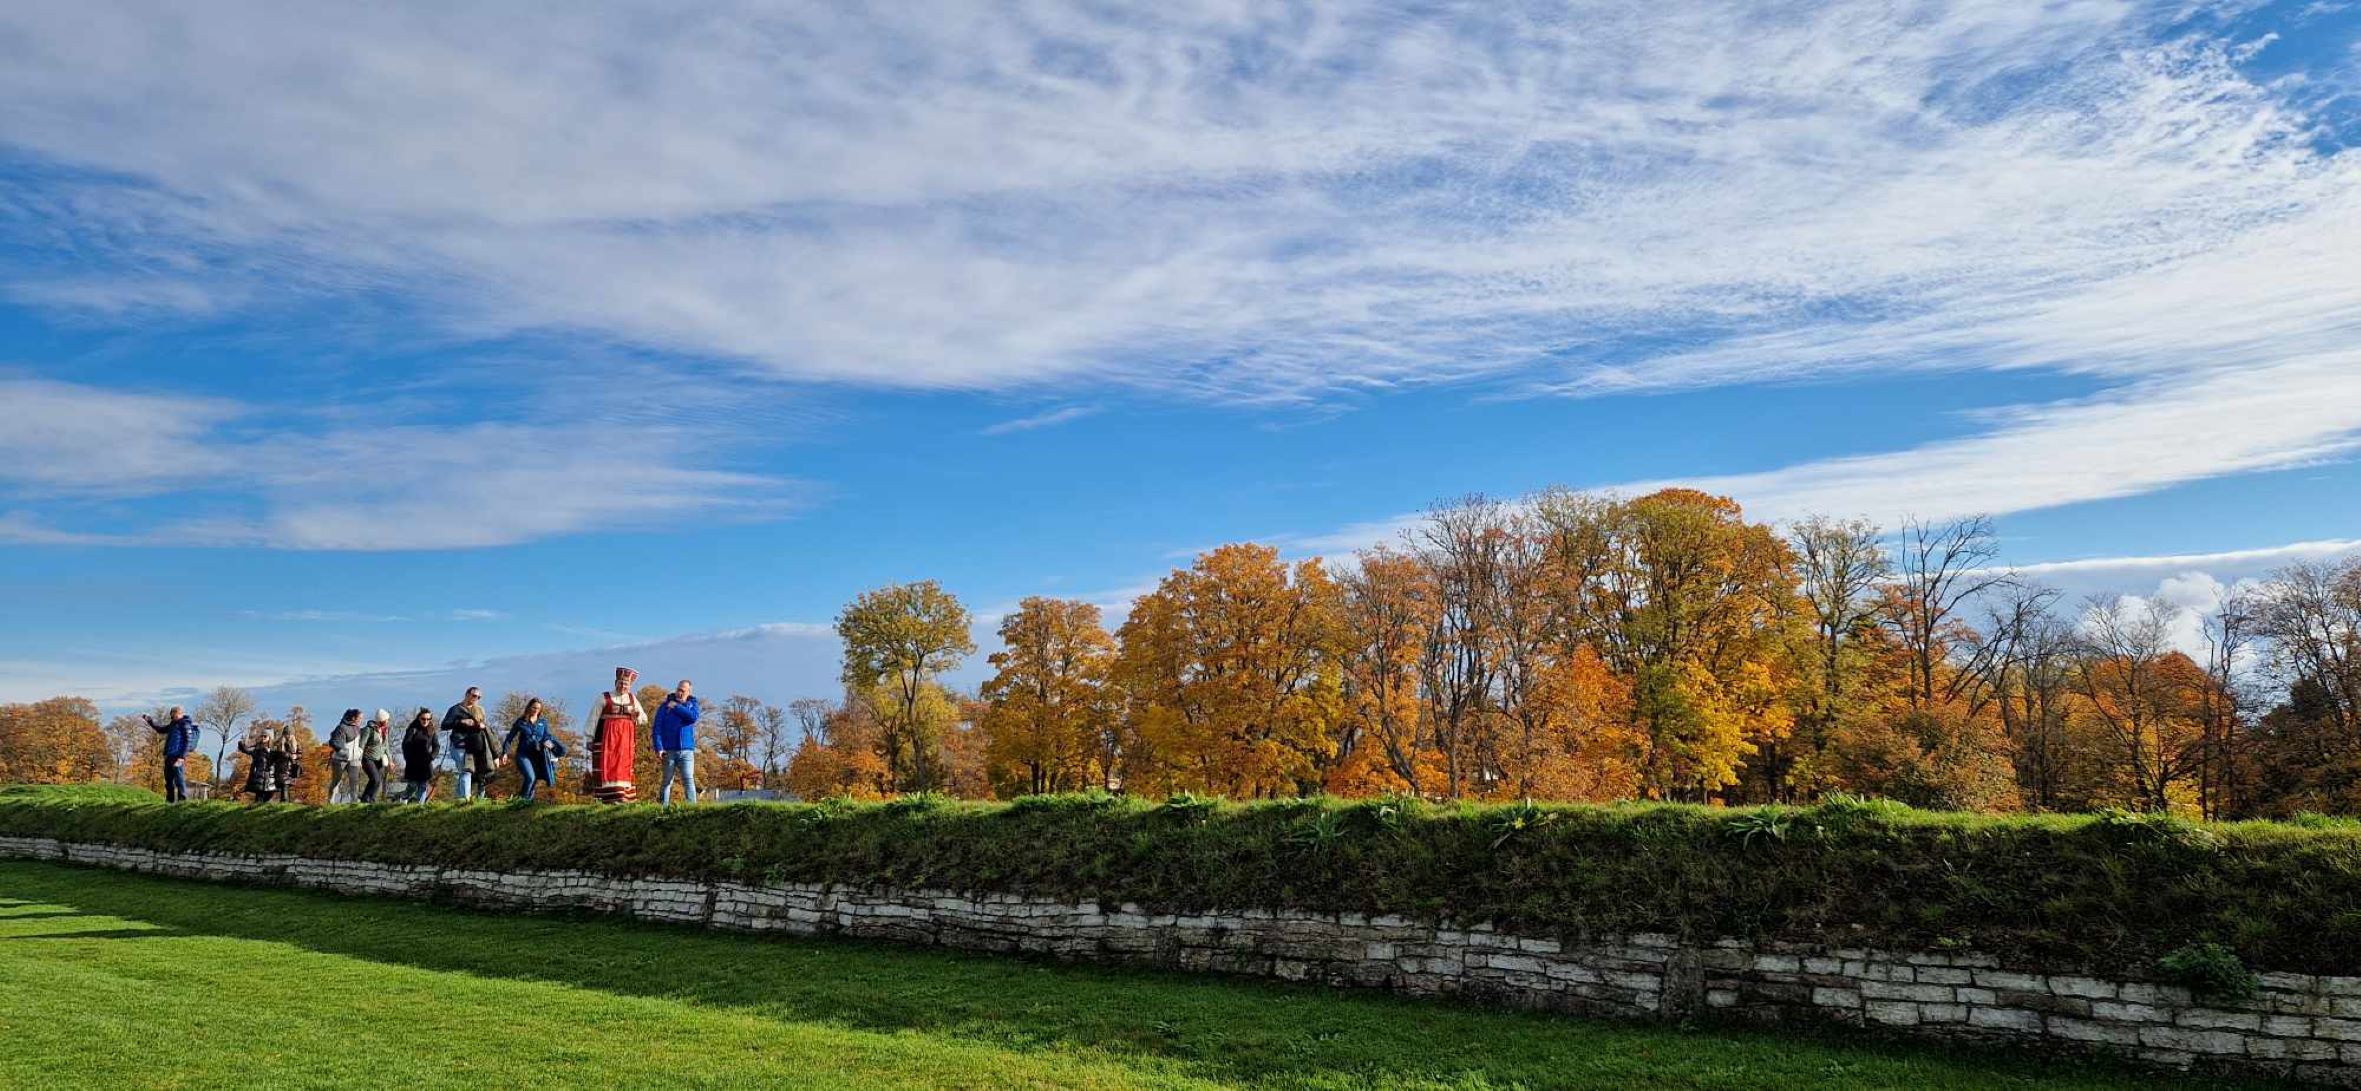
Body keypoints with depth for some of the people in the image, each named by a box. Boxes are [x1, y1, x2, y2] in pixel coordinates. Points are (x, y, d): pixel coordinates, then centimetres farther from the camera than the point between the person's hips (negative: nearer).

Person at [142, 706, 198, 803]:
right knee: (168, 779, 11)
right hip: (169, 756, 9)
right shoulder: (173, 724, 18)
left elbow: (188, 742, -14)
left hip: (178, 757, -9)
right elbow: (161, 729, 36)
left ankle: (183, 799, -13)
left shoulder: (185, 724, -8)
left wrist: (182, 757, -20)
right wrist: (150, 720, 28)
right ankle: (170, 800, 17)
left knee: (179, 778, -12)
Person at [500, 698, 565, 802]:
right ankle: (522, 799, -11)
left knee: (535, 779, -3)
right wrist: (505, 752, 0)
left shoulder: (543, 721, 9)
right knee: (530, 777, -23)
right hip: (523, 754, -3)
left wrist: (547, 742, -15)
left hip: (537, 755, 3)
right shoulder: (521, 721, 4)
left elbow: (547, 736, 8)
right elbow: (510, 737, 8)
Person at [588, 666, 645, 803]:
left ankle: (624, 796, 6)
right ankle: (611, 796, -12)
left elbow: (644, 719, 17)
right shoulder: (604, 698, 3)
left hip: (626, 739, 4)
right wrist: (590, 738, -3)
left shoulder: (632, 699, 14)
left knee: (624, 766, 4)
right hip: (607, 738, -4)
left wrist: (638, 715, -6)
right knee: (608, 766, -8)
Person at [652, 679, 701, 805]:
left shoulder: (692, 704, 11)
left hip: (686, 750, 0)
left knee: (688, 780, -9)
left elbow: (693, 717, -11)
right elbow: (657, 728, 1)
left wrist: (676, 707, -6)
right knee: (667, 781, 2)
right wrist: (658, 748, -9)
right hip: (669, 751, 0)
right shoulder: (665, 706, 7)